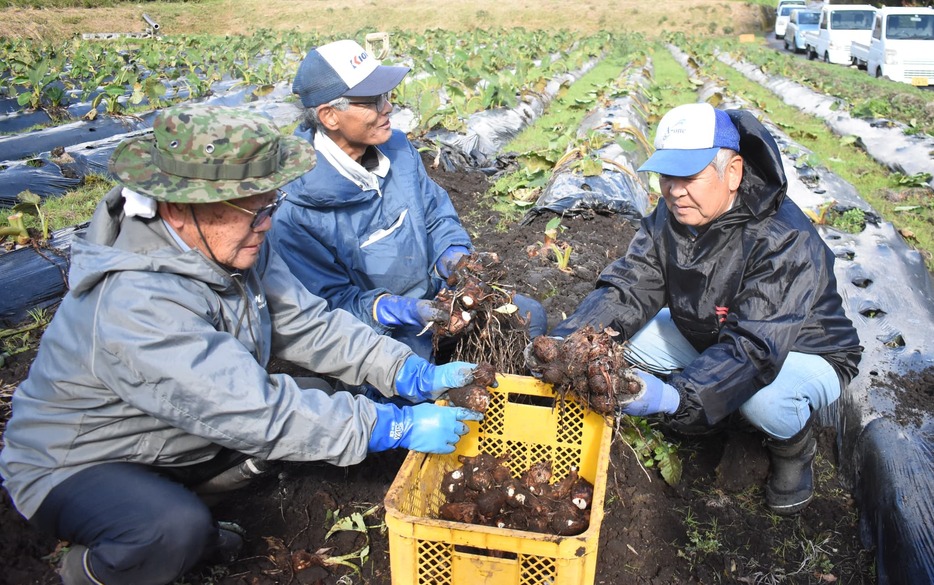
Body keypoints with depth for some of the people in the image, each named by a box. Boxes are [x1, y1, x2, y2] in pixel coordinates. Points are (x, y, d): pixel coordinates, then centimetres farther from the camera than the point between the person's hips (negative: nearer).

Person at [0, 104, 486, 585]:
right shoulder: (137, 306, -37)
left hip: (172, 437, 8)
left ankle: (183, 519, 10)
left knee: (315, 400, -4)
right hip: (73, 466, -7)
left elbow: (307, 325, -8)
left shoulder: (231, 244, -12)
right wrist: (396, 426, -34)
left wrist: (413, 374, -19)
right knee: (178, 531, -36)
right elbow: (259, 416, -38)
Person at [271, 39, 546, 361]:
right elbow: (330, 302, -19)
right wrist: (402, 311, -32)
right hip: (378, 330, -6)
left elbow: (437, 213, 7)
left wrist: (454, 255, -14)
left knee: (530, 315, 1)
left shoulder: (396, 146, -5)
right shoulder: (294, 210, -24)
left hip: (434, 294, 6)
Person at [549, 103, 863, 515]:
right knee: (625, 335, -13)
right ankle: (716, 412, 8)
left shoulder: (785, 241, -33)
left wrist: (674, 396, -57)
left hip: (804, 353, -6)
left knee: (762, 400, -39)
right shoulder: (669, 219, -11)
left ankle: (795, 445, 1)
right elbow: (626, 291, -18)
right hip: (711, 337, 6)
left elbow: (755, 347, -42)